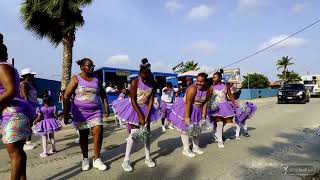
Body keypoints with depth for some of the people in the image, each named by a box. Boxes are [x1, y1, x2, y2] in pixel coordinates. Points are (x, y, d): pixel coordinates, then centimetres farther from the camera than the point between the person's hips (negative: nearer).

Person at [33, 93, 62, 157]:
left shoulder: (40, 109, -10)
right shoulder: (53, 108, -6)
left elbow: (39, 118, -10)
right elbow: (55, 116, -3)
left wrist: (34, 122, 8)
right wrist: (54, 120, 18)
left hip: (43, 124, -2)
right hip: (51, 123, 2)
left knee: (44, 138, 5)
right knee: (52, 137, 18)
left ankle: (45, 152, 3)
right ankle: (53, 149, 29)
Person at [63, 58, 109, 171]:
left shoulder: (96, 78, 8)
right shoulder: (76, 79, -3)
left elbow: (102, 93, 17)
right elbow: (66, 96, -6)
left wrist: (106, 106, 9)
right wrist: (66, 113, -11)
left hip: (95, 111, 3)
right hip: (80, 112, -2)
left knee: (98, 132, -9)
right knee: (83, 135, 8)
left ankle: (96, 160, 6)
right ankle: (85, 159, 27)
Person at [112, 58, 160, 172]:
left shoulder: (153, 84, -11)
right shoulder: (135, 82, -19)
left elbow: (151, 101, -10)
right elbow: (133, 100, -18)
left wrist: (147, 117, -16)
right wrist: (140, 116, -20)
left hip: (146, 109, 3)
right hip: (135, 108, -3)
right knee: (134, 132, -7)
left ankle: (148, 158, 21)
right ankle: (126, 160, 5)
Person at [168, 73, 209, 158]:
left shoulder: (207, 89, -8)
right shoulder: (192, 89, -28)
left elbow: (205, 103, -2)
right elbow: (188, 104, -28)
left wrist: (203, 114, -4)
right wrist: (187, 117, -27)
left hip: (197, 110, 7)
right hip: (185, 109, -7)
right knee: (185, 128, 2)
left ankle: (195, 147, 33)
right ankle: (186, 149, 15)